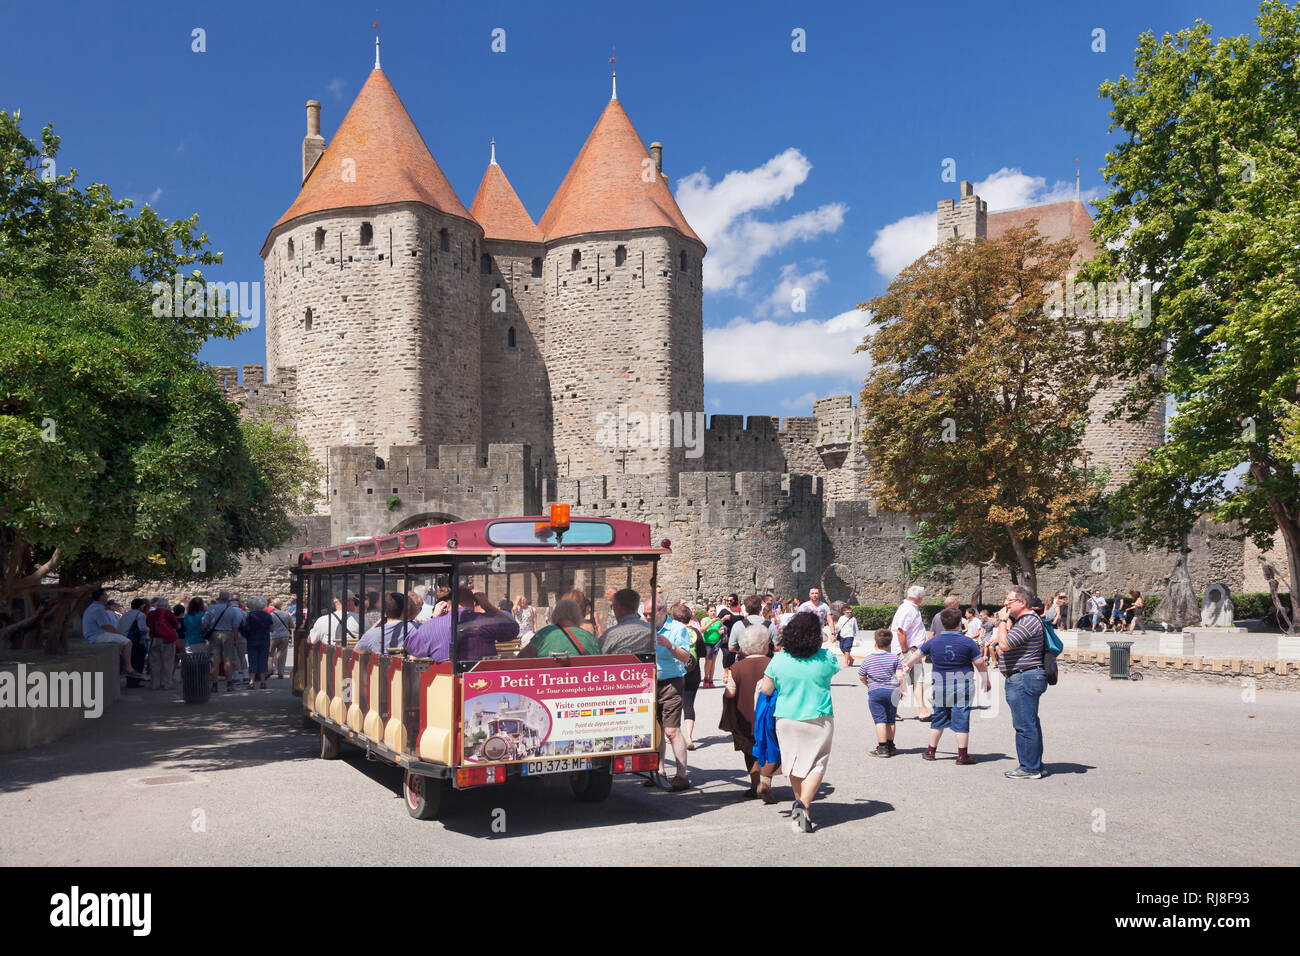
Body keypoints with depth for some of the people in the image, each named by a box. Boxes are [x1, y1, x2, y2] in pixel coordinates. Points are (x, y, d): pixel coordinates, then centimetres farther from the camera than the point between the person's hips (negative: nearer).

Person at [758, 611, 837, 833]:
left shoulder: (778, 660, -8)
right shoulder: (826, 658, -9)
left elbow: (766, 689, 0)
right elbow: (835, 670, 13)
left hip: (787, 719, 2)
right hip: (818, 719, -2)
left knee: (794, 764, 16)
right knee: (816, 764, 3)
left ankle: (800, 802, 26)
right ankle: (803, 805, -14)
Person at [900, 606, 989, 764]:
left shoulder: (933, 642, 1)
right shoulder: (967, 642, -8)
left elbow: (917, 653, 16)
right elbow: (980, 664, -5)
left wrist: (906, 664, 34)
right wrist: (986, 681, 9)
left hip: (940, 686, 3)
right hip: (963, 686, -3)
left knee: (939, 718, 15)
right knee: (961, 719, 1)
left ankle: (930, 751, 22)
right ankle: (962, 755, 2)